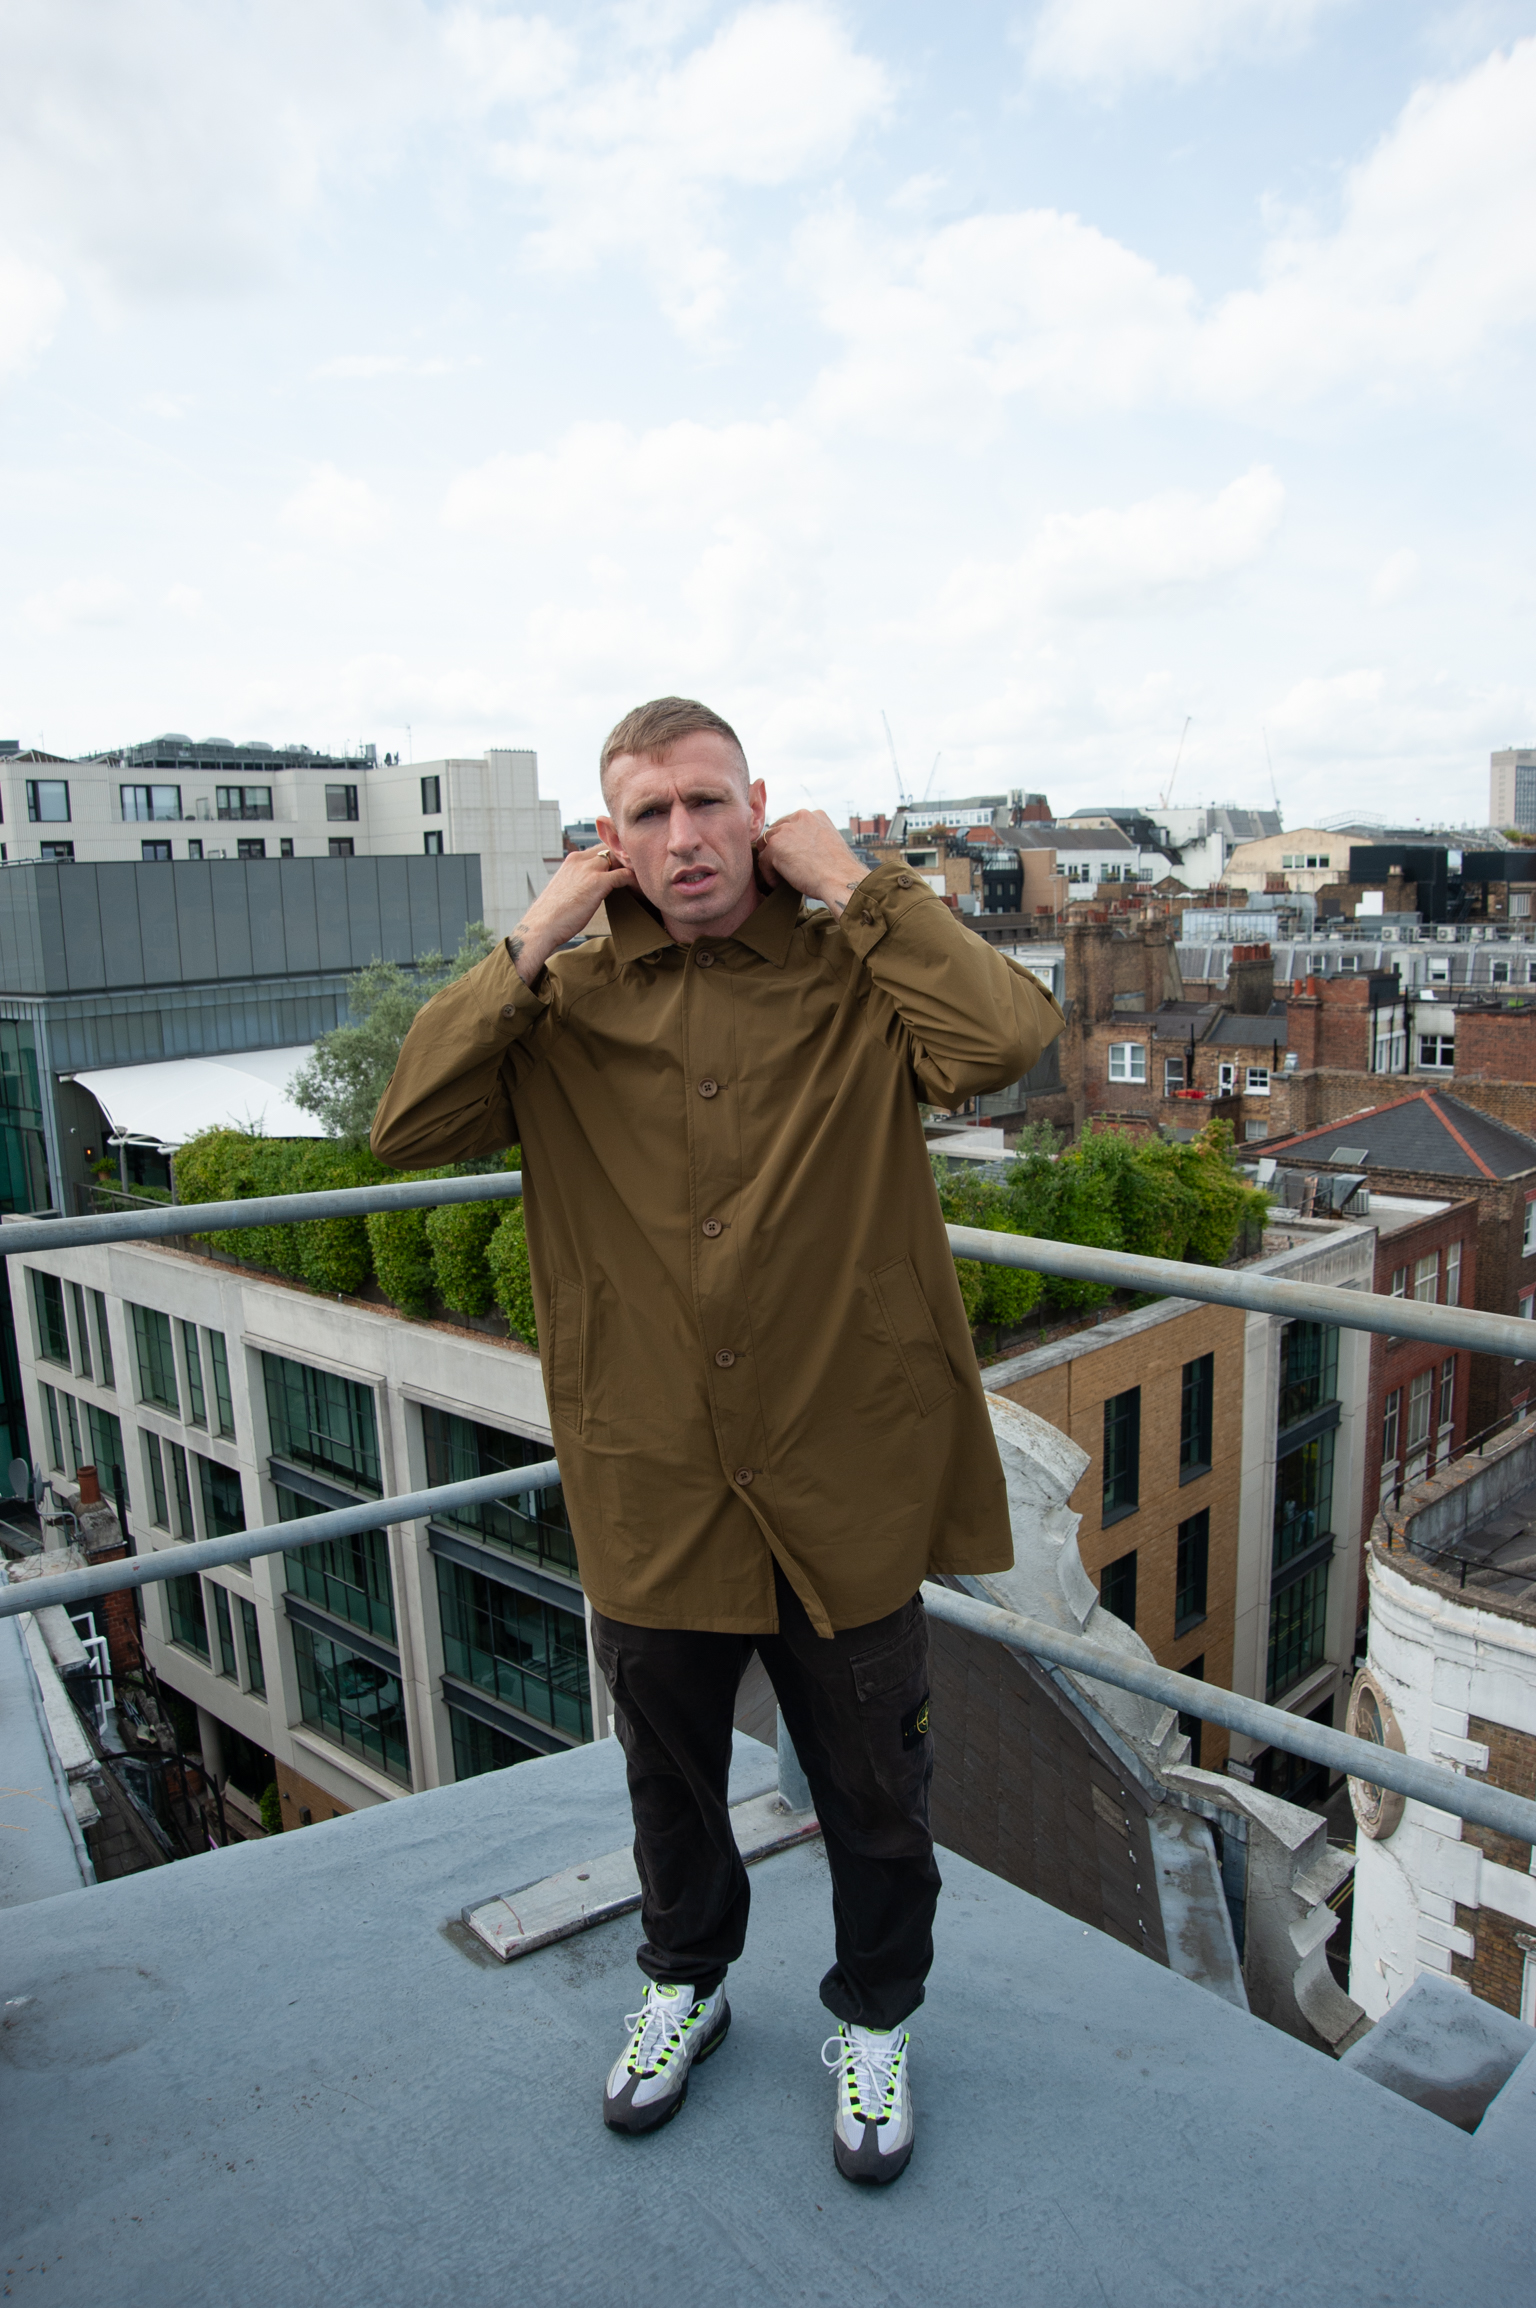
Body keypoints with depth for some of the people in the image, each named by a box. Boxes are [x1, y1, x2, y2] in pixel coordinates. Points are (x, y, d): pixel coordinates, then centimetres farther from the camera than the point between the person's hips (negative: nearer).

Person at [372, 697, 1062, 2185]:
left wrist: (854, 883, -18)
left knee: (870, 1785, 19)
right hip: (650, 1489, 2)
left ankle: (875, 2016, 48)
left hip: (844, 1485, -1)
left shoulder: (854, 977, -7)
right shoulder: (567, 1005, -2)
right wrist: (533, 940, -16)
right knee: (669, 1774, 25)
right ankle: (685, 1979, 55)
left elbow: (1006, 1038, -26)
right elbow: (407, 1126, -14)